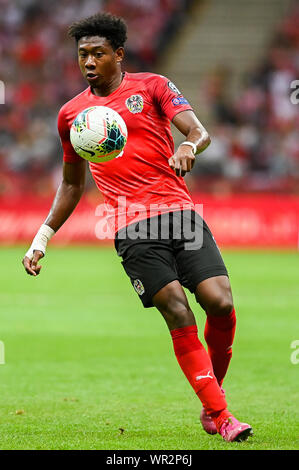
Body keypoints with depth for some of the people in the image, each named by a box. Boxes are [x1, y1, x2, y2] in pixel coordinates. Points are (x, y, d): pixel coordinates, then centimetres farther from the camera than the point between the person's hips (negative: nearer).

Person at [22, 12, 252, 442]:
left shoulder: (152, 86, 11)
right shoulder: (71, 114, 17)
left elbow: (199, 131, -1)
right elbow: (72, 184, 28)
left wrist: (189, 146, -26)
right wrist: (41, 240, 23)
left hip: (181, 213, 0)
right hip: (133, 229, 0)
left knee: (220, 303, -14)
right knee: (179, 315, -16)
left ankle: (212, 406, 7)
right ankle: (220, 416, -14)